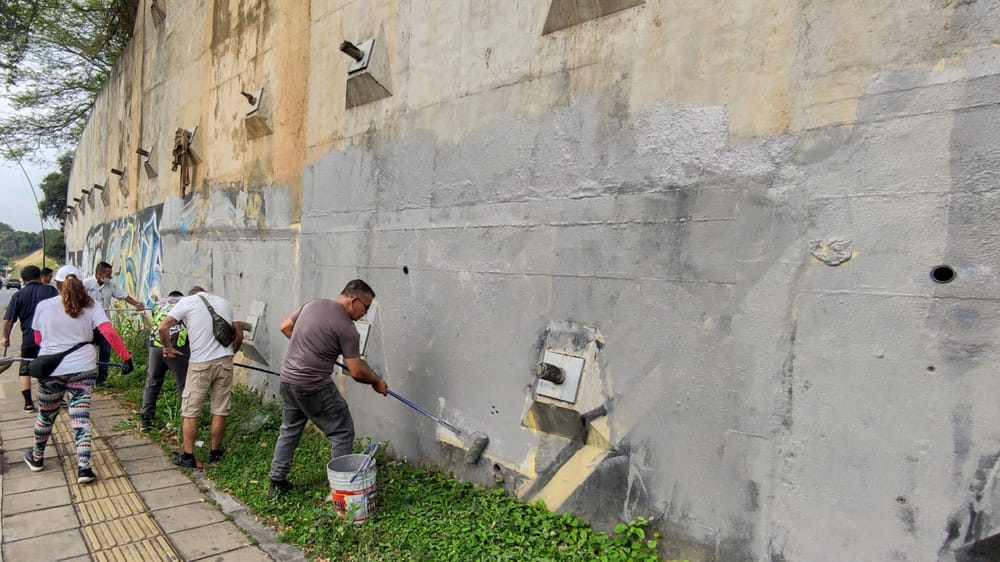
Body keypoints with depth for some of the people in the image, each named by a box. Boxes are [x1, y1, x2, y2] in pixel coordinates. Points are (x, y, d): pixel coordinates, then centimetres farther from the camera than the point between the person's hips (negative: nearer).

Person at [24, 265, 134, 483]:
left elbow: (38, 339, 8)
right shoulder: (90, 307, -4)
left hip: (50, 369, 1)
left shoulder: (43, 306, -2)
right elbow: (110, 333, -16)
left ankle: (37, 458, 40)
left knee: (45, 415, 20)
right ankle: (84, 467, -1)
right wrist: (126, 357, -14)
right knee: (81, 418, 2)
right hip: (83, 369, -1)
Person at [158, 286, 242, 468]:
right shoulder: (224, 302, 17)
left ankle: (188, 456, 13)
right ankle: (215, 453, 21)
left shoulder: (187, 301, 5)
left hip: (200, 364, -3)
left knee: (190, 412, 8)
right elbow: (239, 335, 18)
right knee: (220, 410, 10)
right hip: (225, 361, 4)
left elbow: (163, 327, -5)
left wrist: (168, 347, 11)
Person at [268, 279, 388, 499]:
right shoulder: (346, 328, -16)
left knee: (289, 430, 24)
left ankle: (277, 482, 32)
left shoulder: (312, 304, 4)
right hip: (314, 387, -8)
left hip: (287, 379, 8)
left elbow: (285, 327, 16)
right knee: (342, 432, 6)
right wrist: (376, 382, 3)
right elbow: (356, 372, -15)